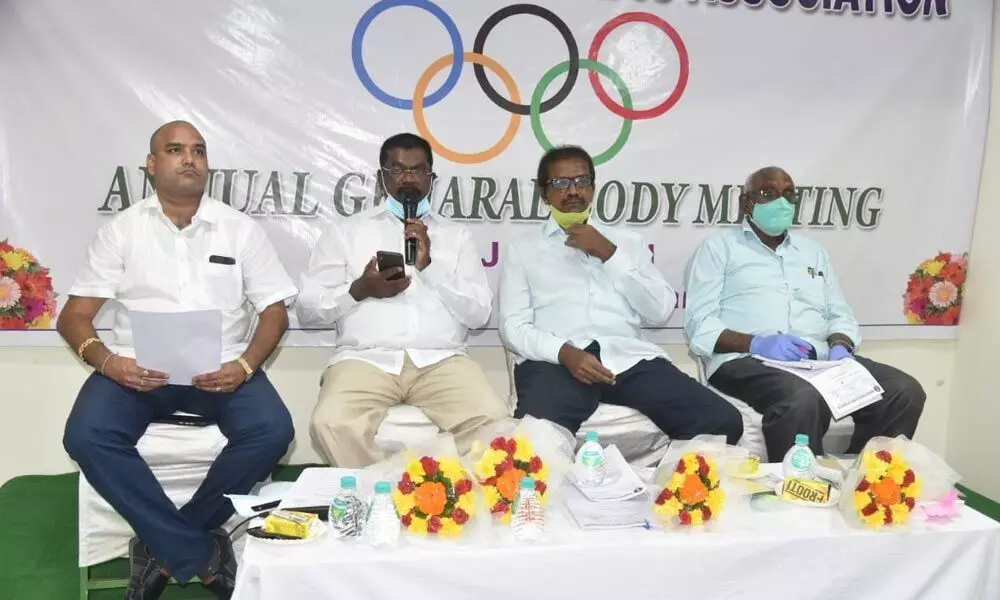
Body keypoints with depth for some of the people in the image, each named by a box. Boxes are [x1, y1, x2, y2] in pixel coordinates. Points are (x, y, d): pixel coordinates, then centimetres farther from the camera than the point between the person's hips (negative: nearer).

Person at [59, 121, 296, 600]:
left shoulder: (241, 229, 7)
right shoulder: (122, 230, 7)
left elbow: (274, 310, 5)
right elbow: (74, 315, 5)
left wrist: (245, 364, -15)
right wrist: (104, 359, -17)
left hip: (221, 368, 0)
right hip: (138, 367, 0)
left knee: (272, 431, -28)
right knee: (87, 436, -29)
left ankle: (167, 549, -9)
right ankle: (202, 555, -18)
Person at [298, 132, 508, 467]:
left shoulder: (457, 235, 17)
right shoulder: (345, 231, 15)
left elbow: (479, 313, 6)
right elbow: (307, 309, 10)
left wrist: (430, 266, -6)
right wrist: (359, 290, -7)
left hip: (441, 360, 1)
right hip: (366, 358, 0)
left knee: (493, 421, -27)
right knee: (332, 424, -31)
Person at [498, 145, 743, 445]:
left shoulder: (628, 241, 24)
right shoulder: (522, 250, 17)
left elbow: (660, 311, 11)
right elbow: (513, 326, 4)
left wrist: (609, 254, 2)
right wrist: (565, 352, -16)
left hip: (629, 357, 3)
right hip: (555, 360, -3)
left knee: (723, 421, -20)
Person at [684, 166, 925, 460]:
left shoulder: (813, 251, 26)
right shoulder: (720, 247, 9)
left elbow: (840, 315, 22)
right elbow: (698, 323, -2)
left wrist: (840, 346, -2)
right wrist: (756, 343, -18)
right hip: (748, 360, -5)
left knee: (905, 391, -17)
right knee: (803, 400, -38)